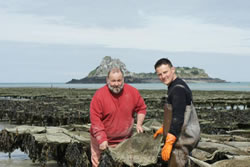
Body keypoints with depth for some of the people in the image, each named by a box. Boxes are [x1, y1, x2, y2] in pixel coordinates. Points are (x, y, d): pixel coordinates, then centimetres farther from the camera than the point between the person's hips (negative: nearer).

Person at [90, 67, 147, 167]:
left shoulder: (133, 92, -6)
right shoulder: (99, 95, -16)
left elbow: (141, 108, 10)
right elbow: (95, 119, -17)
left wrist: (139, 124, -2)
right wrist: (102, 139, -22)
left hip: (125, 140, 3)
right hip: (102, 140, -3)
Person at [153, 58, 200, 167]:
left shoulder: (178, 89, -18)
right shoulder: (175, 87, 15)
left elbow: (178, 118, -25)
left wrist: (169, 143, -28)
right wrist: (164, 128, 30)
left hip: (183, 140, -11)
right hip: (183, 137, 11)